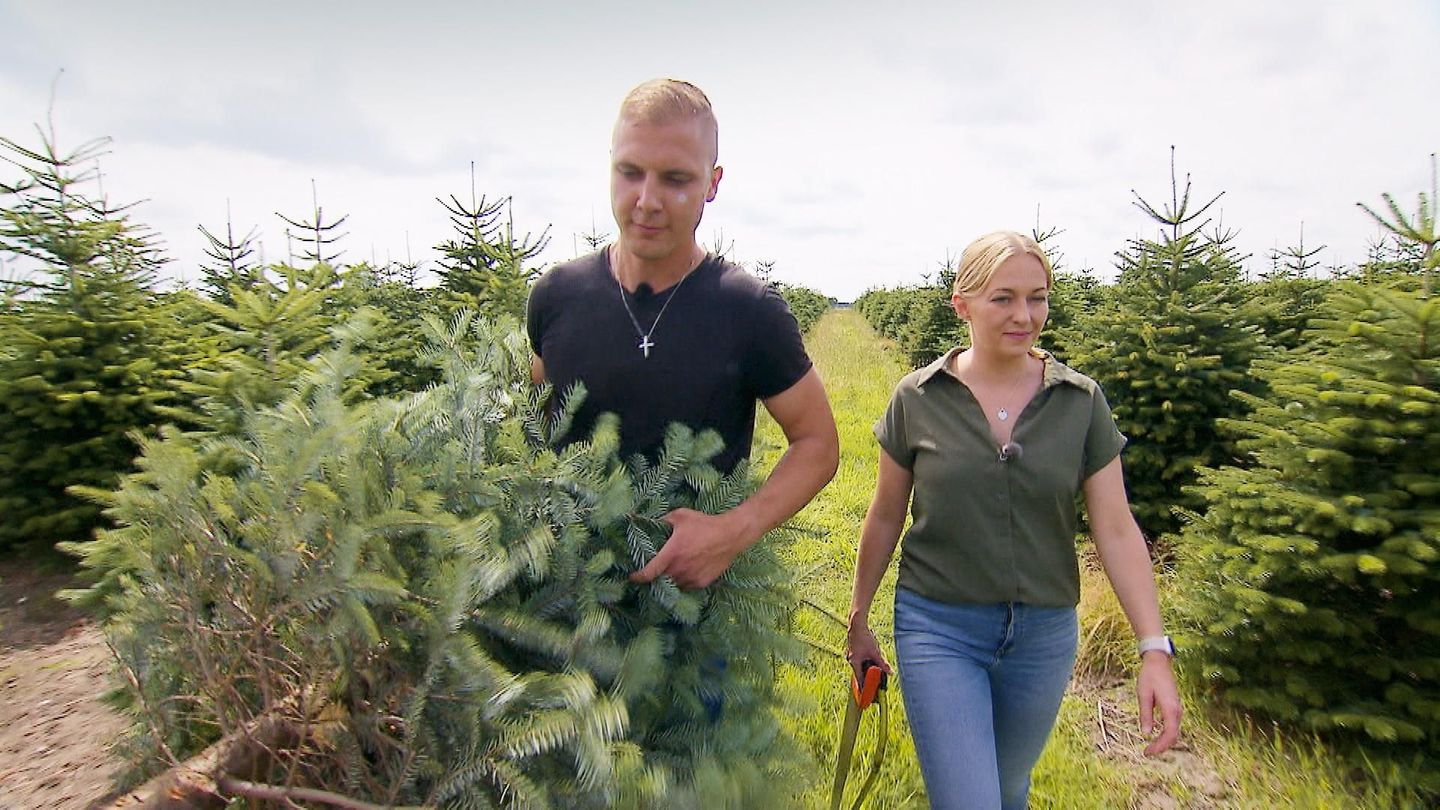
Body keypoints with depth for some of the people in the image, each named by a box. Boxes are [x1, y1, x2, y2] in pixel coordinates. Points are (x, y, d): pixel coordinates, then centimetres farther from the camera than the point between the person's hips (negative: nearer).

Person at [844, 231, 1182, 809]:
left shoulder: (1081, 402, -4)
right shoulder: (918, 398, -7)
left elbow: (1115, 529, -3)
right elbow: (886, 518, 2)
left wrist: (1155, 649, -10)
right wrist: (858, 620, 9)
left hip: (1043, 634, 3)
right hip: (939, 628, -2)